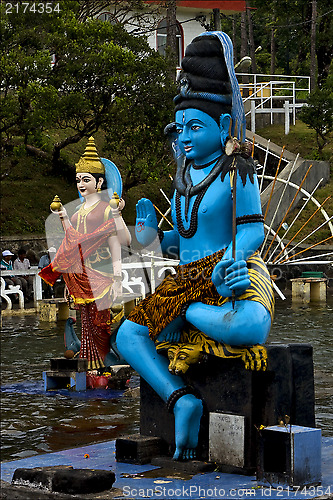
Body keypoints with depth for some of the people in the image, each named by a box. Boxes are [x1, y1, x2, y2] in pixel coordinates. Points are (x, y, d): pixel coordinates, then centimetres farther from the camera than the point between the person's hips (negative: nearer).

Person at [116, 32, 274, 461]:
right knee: (128, 336, -3)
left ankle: (188, 315, -10)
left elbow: (252, 232, -11)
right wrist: (153, 236, 0)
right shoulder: (185, 176, 14)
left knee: (249, 329, -40)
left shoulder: (237, 172, -7)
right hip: (188, 277, 7)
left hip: (235, 271, -7)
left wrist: (229, 266, -28)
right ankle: (183, 401, -12)